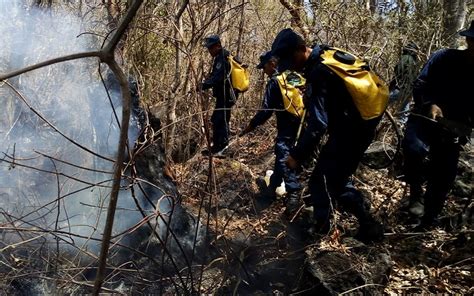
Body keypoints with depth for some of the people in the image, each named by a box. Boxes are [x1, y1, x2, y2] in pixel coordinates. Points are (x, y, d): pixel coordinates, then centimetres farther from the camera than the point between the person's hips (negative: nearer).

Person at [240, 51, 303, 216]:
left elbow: (266, 110, -14)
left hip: (287, 126, -8)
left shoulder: (274, 81, -13)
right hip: (299, 123, 8)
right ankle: (272, 188, 28)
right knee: (281, 155, 17)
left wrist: (251, 125, -5)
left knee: (284, 158, -8)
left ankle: (293, 195, -12)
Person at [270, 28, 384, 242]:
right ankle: (368, 226, 28)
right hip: (361, 125, 10)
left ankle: (320, 232, 16)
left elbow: (318, 124, -30)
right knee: (336, 179, 20)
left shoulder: (318, 73, -24)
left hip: (349, 132, -10)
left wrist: (297, 155, -25)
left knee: (321, 182, 1)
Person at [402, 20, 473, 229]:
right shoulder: (444, 58, -10)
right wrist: (430, 104, -27)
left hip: (454, 130, 4)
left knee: (443, 179, 6)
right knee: (413, 147, -36)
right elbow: (420, 86, -9)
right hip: (426, 118, -3)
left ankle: (427, 224, 27)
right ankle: (416, 190, -7)